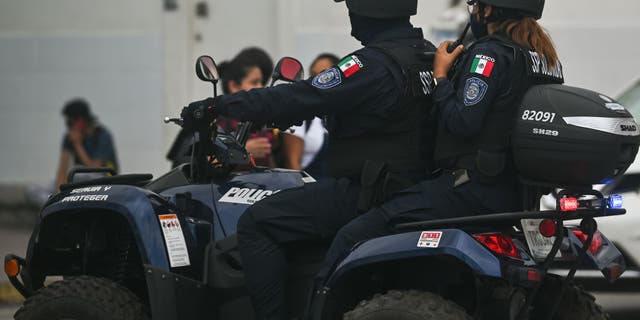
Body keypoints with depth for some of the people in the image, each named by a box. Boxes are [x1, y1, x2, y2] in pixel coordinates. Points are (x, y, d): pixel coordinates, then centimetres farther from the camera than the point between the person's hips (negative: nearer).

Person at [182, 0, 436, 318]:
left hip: (363, 193, -10)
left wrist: (218, 106, -12)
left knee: (256, 223, -10)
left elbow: (298, 100, -20)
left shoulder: (374, 64, -21)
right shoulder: (426, 54, 9)